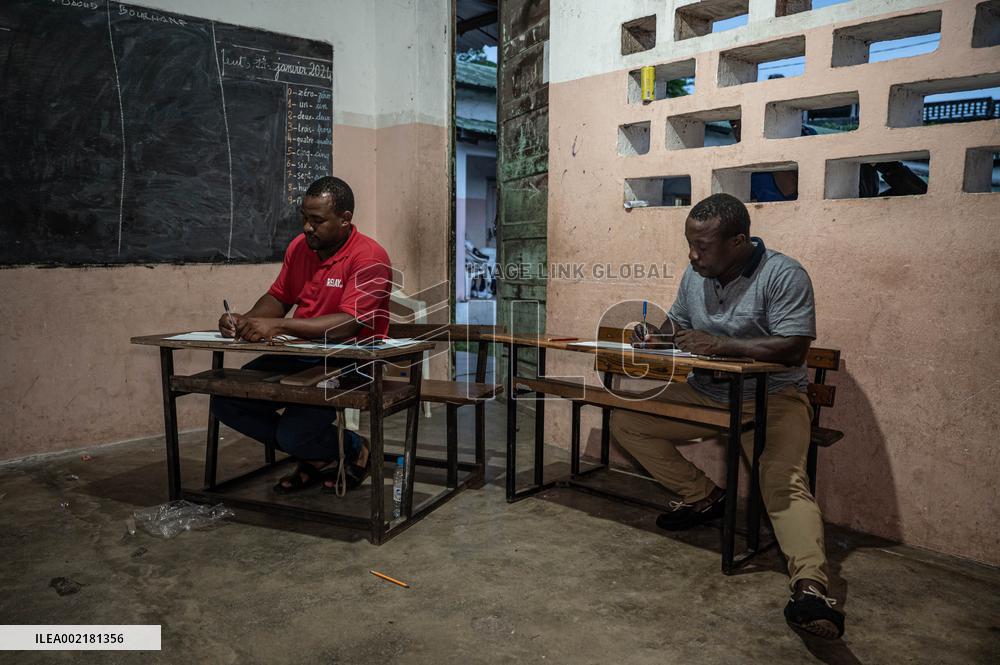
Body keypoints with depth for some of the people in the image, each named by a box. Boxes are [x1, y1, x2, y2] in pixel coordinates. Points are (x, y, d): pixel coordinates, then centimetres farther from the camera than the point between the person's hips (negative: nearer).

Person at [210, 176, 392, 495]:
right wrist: (243, 321, -7)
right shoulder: (299, 246, 5)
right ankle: (315, 457, 10)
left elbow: (347, 324, -28)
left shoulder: (368, 257, -17)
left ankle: (351, 450, 12)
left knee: (294, 434, -25)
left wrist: (278, 326, -34)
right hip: (299, 357, 8)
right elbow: (279, 298, 14)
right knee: (225, 402, -6)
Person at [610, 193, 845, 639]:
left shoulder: (784, 275, -16)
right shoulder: (696, 274, 6)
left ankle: (810, 588, -41)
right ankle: (702, 496, 4)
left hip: (772, 398, -6)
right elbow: (678, 322, 20)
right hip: (704, 394, 7)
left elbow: (793, 350, -23)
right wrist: (659, 335, -4)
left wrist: (720, 344, -27)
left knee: (784, 481, -30)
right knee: (625, 422, -4)